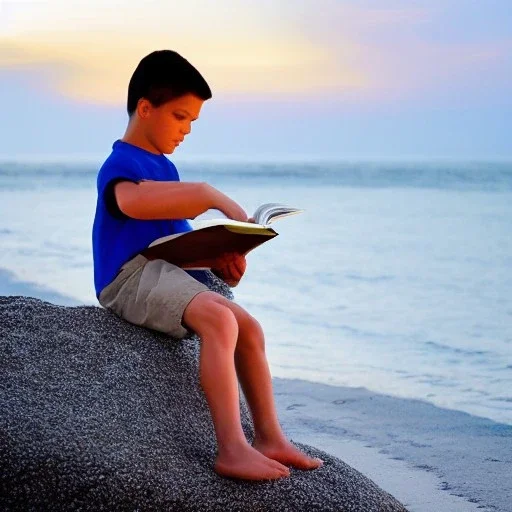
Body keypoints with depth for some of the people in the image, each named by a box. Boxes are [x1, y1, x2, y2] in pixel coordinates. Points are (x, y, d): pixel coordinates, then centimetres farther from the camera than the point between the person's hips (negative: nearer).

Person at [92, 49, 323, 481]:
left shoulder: (165, 168, 23)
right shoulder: (121, 163, -9)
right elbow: (131, 200, -34)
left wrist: (217, 255, 3)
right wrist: (212, 196, -38)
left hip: (173, 270, 10)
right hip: (135, 273, -10)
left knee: (250, 328, 4)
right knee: (220, 320, -30)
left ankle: (269, 437, 13)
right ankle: (232, 450, -34)